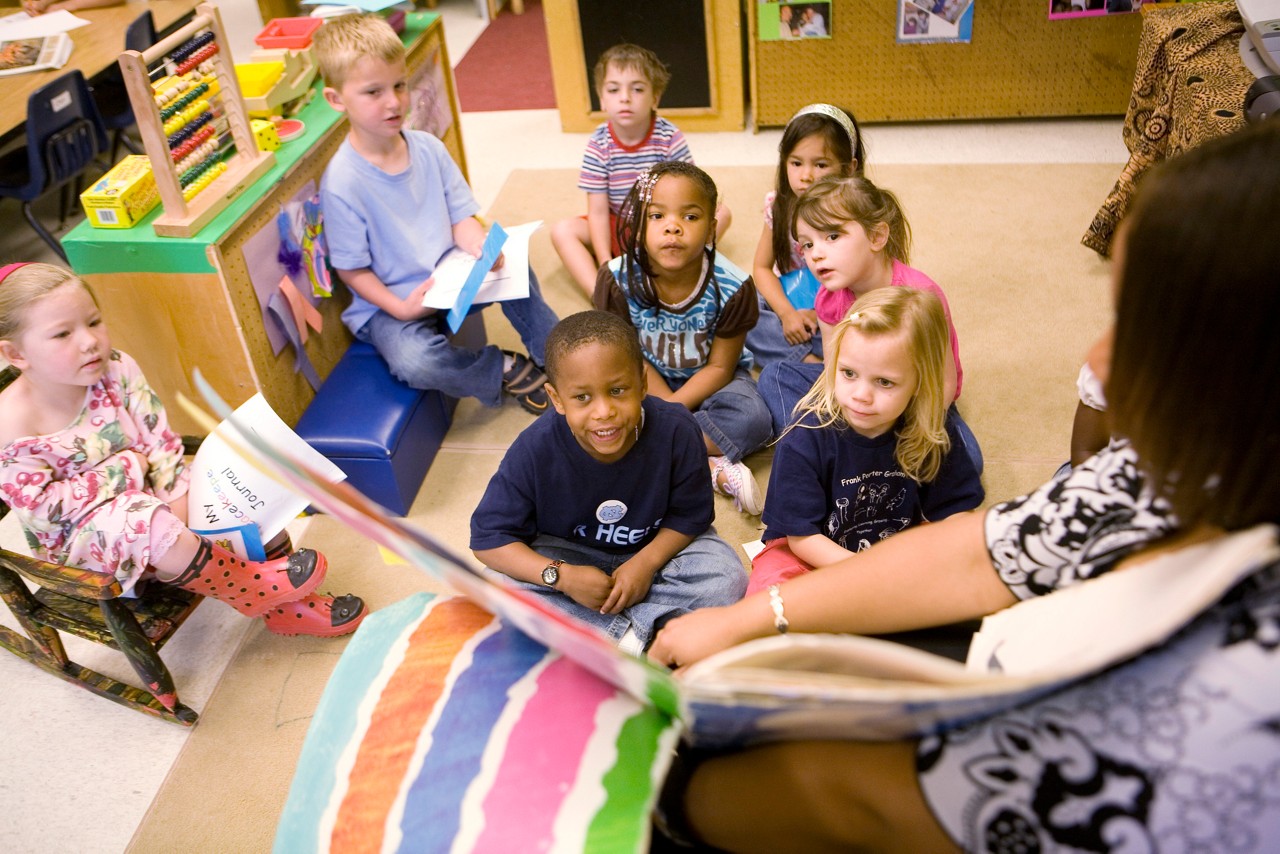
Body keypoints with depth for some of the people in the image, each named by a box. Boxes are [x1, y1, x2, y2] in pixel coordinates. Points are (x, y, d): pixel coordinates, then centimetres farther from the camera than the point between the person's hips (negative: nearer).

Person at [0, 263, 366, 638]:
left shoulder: (115, 370, -12)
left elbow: (160, 441, -8)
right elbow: (39, 505, -21)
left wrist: (176, 501, -21)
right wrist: (123, 470, -21)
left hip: (147, 494, 5)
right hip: (77, 535, -5)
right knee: (145, 523, -37)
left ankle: (286, 608, 2)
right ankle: (251, 589, -15)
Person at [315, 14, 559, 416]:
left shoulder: (428, 148, -3)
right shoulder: (341, 183, -20)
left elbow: (461, 218, 1)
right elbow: (352, 269, -13)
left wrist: (482, 249, -20)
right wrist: (401, 307, -25)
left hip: (450, 278, 5)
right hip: (387, 301, -5)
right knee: (414, 361, -33)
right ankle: (506, 370, -9)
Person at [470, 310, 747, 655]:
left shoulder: (676, 430, -26)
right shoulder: (535, 449, -27)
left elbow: (691, 515, -11)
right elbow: (489, 538, -20)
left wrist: (646, 562, -25)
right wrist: (562, 576, -31)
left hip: (657, 544, 1)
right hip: (569, 553, 0)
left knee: (727, 580, -23)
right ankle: (629, 637, -22)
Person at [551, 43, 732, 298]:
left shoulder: (670, 138, -16)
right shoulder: (599, 145, -15)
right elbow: (598, 212, -15)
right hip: (618, 231, 0)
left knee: (721, 213, -21)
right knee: (562, 230, -22)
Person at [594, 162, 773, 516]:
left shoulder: (731, 287, -24)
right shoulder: (618, 279, -22)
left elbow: (720, 367, -16)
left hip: (707, 381, -1)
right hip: (648, 379, 2)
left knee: (752, 419, -31)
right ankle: (712, 467, -27)